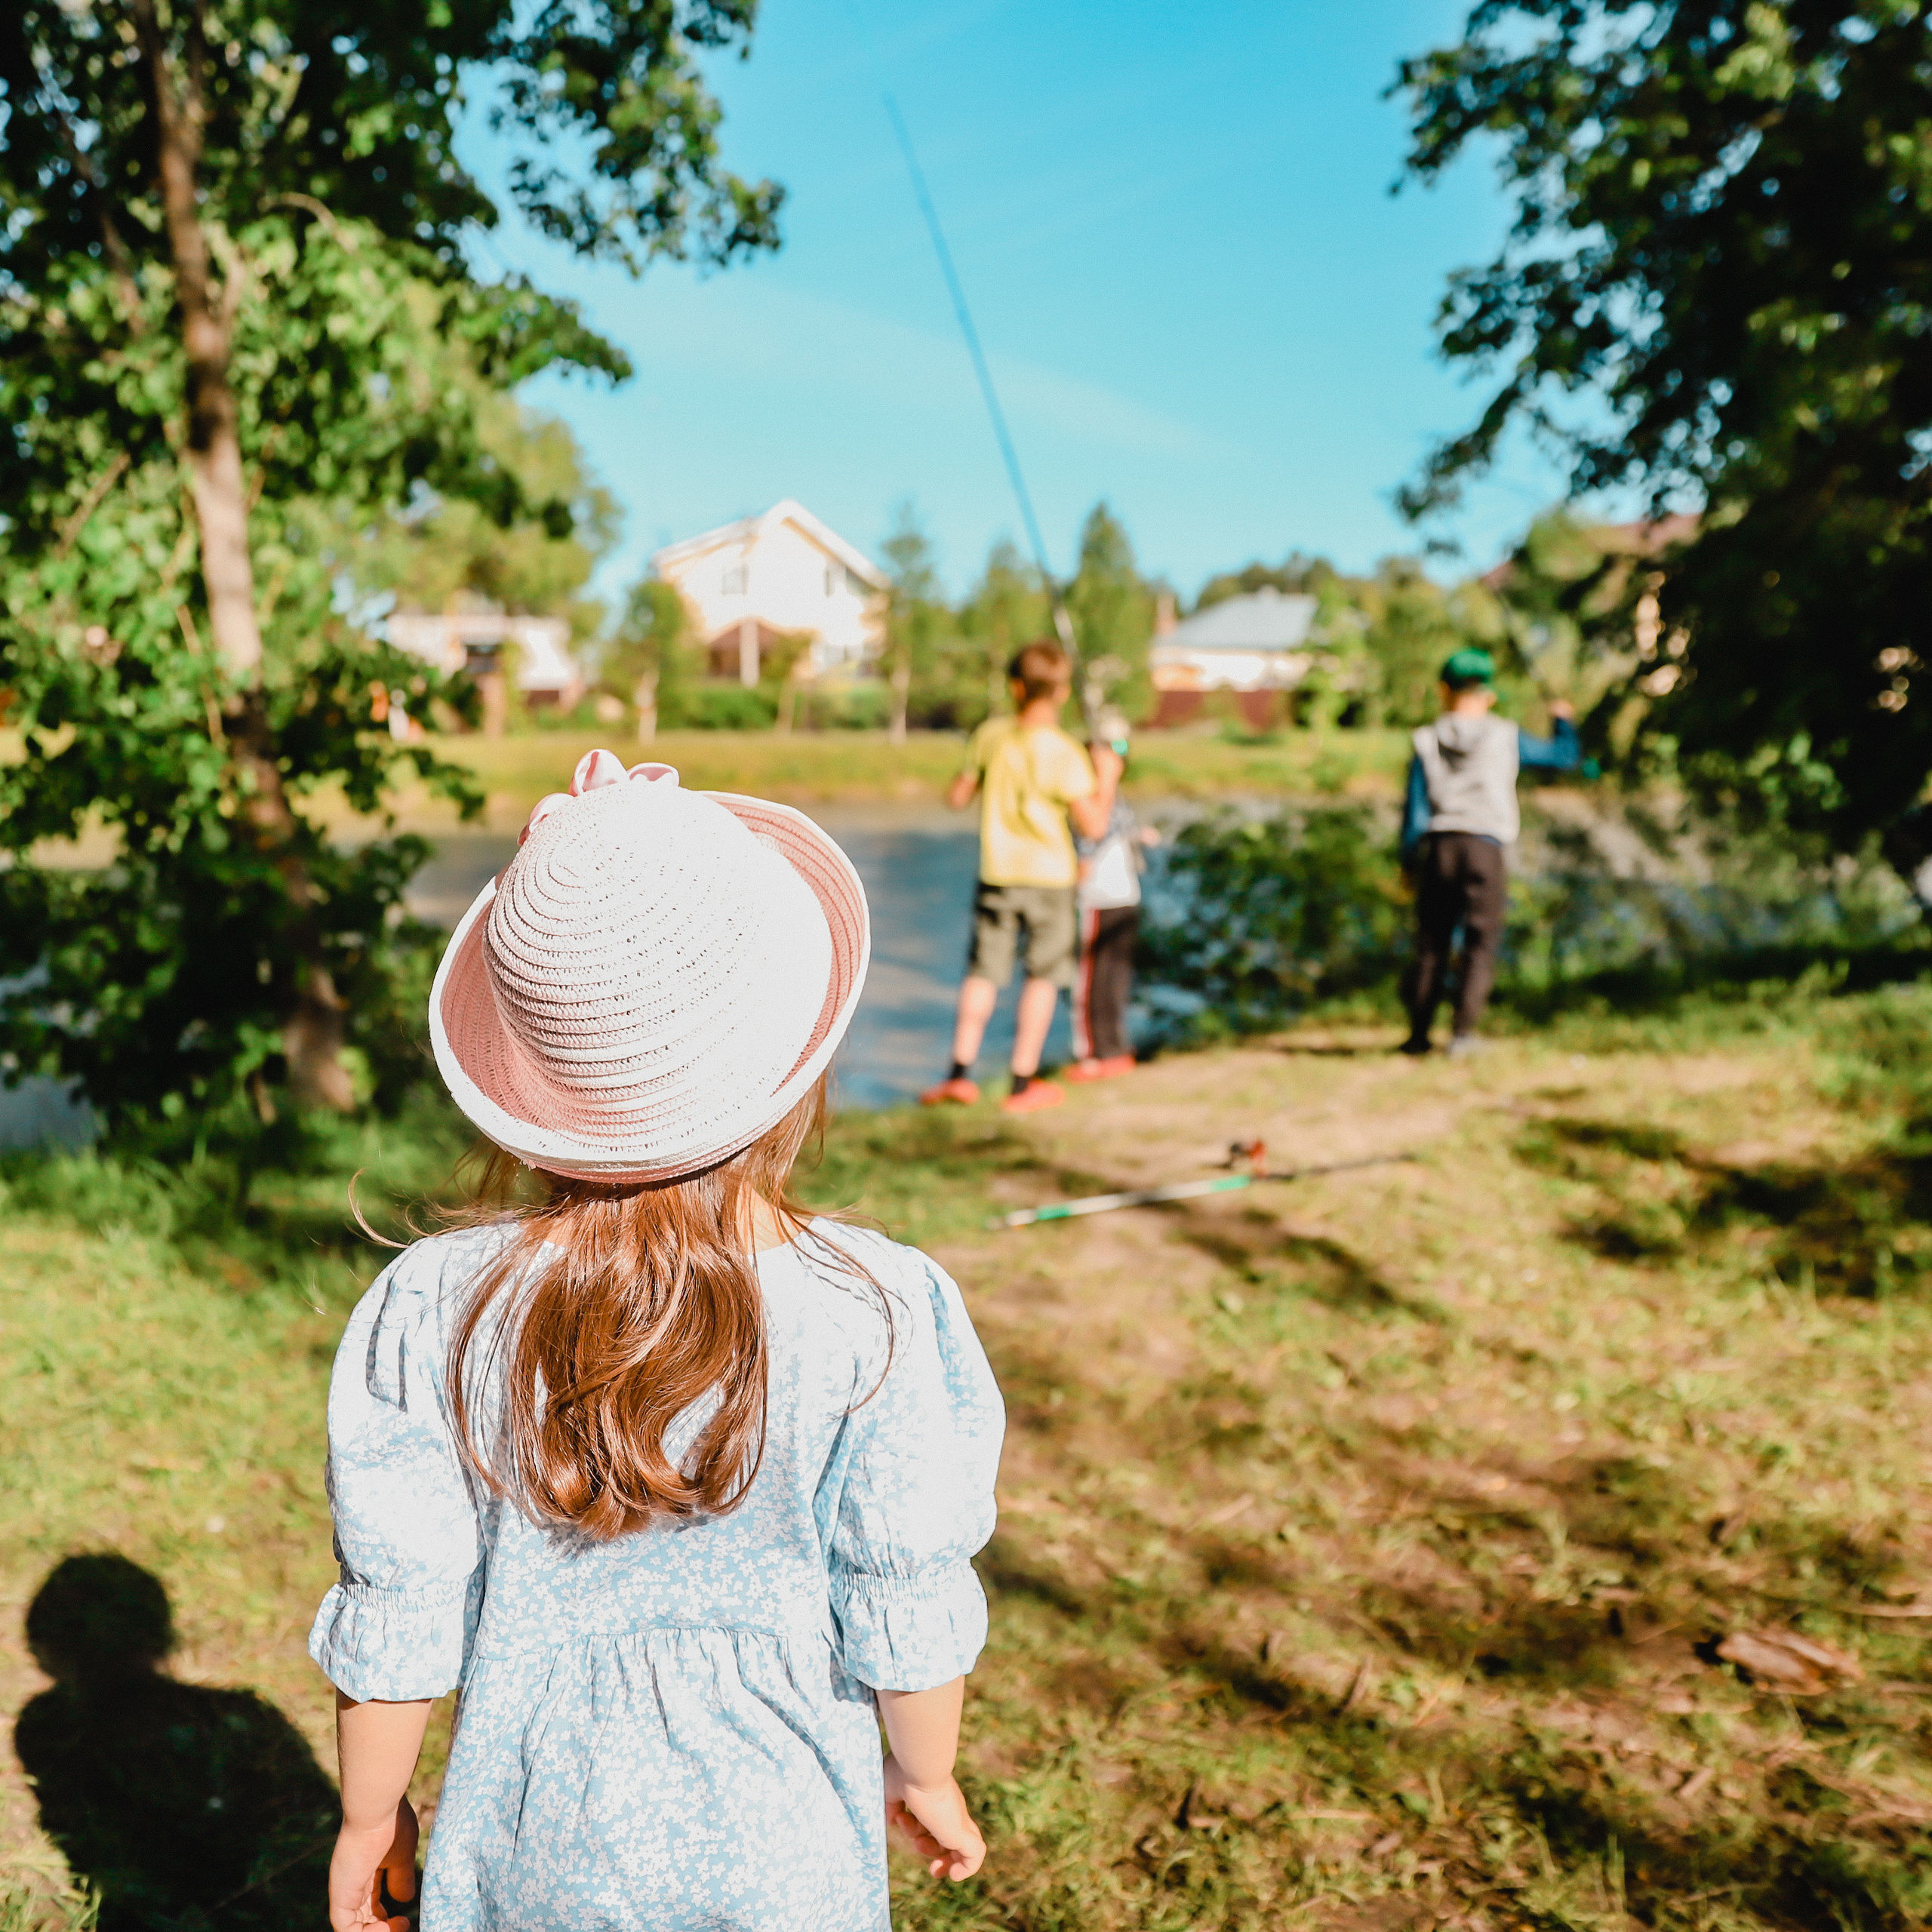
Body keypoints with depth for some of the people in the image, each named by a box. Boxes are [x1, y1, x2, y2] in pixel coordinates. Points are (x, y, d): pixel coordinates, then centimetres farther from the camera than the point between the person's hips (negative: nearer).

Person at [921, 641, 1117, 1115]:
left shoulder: (991, 735, -3)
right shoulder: (1064, 754, -14)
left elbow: (958, 798, 5)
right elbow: (1092, 826, -13)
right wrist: (1107, 783, 2)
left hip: (996, 874, 3)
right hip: (1049, 876, -3)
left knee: (983, 972, 11)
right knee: (1042, 977, 8)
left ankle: (960, 1074, 7)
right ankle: (1023, 1084, 12)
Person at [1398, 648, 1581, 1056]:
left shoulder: (1427, 741, 5)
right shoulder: (1505, 738, 4)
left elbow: (1415, 811, 2)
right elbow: (1566, 756, 14)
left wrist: (1408, 862, 10)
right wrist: (1563, 720, 33)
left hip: (1437, 848, 2)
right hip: (1486, 851, -2)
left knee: (1431, 946, 8)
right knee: (1480, 947, 1)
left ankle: (1418, 1034, 9)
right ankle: (1463, 1034, -8)